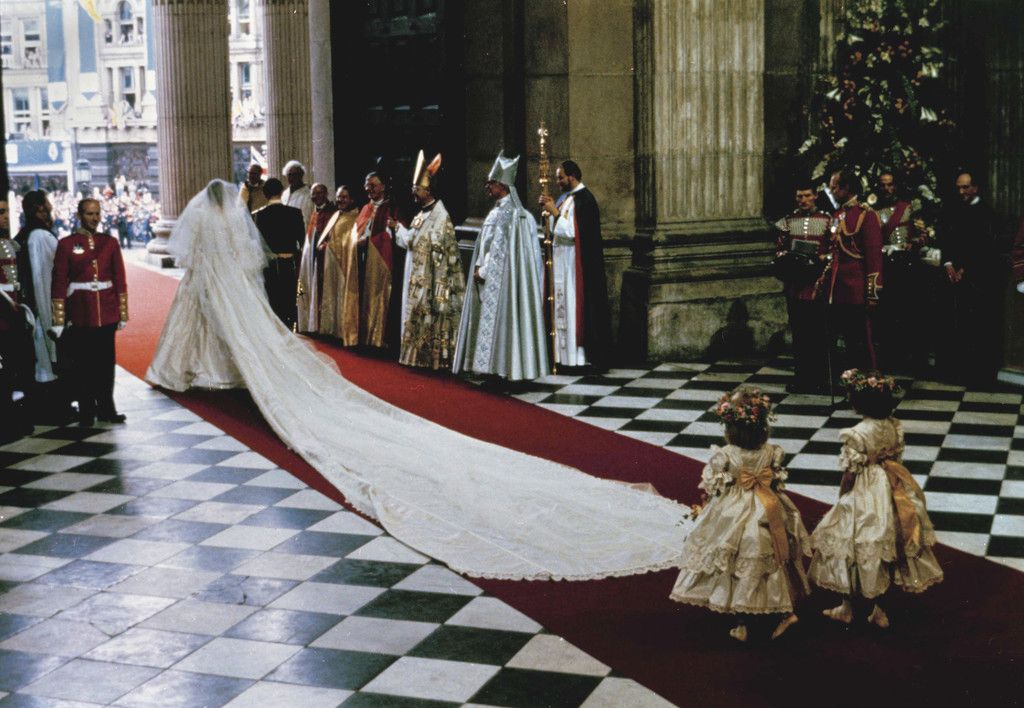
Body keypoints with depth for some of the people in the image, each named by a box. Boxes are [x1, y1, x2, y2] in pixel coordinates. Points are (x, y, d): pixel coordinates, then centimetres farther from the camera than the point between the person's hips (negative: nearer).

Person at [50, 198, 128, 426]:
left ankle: (106, 408, 16)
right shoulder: (66, 244, -1)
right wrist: (59, 320, -6)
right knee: (82, 364, 3)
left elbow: (120, 280, 7)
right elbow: (59, 284, -3)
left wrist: (123, 313, 4)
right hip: (80, 314, -2)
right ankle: (86, 412, 12)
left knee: (106, 361, 6)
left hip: (107, 313, 2)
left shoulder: (110, 242, 6)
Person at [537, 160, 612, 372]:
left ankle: (585, 355, -4)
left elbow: (573, 231, -21)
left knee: (578, 305, -7)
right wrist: (549, 209, 2)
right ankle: (566, 354, 11)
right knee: (564, 305, 8)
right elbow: (555, 228, 17)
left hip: (578, 265, -9)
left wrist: (555, 212, -14)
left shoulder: (583, 199, -13)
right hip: (562, 262, 9)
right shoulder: (565, 197, 14)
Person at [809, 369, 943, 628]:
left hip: (865, 497, -6)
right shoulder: (894, 426, -5)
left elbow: (850, 473, -18)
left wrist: (841, 498, -3)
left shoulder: (857, 434, -25)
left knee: (857, 550, 12)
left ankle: (848, 607, 28)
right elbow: (896, 458, 5)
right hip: (892, 494, 6)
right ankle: (878, 610, 27)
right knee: (885, 548, 17)